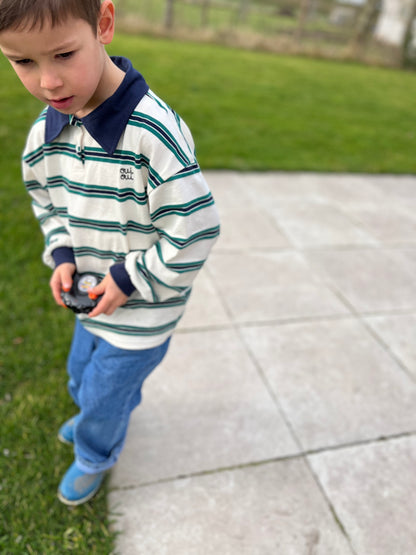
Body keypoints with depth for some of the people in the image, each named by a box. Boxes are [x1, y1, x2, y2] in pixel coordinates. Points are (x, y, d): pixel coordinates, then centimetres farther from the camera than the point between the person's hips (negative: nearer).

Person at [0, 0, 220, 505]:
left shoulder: (153, 133, -31)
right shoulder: (46, 132, -7)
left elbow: (194, 230, -27)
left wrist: (129, 278, -19)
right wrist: (62, 255, -4)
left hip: (141, 312, -6)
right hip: (94, 297, 7)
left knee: (105, 392, 16)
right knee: (81, 376, 30)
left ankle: (95, 456, 51)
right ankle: (99, 418, 65)